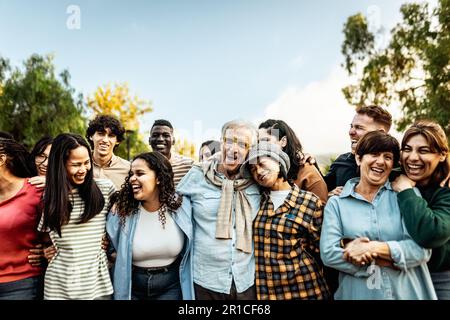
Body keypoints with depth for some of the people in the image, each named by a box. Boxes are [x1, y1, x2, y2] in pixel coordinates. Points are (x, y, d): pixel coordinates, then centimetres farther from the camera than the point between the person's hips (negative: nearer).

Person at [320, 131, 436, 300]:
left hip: (409, 293, 1)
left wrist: (373, 248, -23)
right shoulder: (336, 203, -4)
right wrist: (394, 258, -17)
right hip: (357, 293, 0)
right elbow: (328, 253, -14)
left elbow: (422, 248, -10)